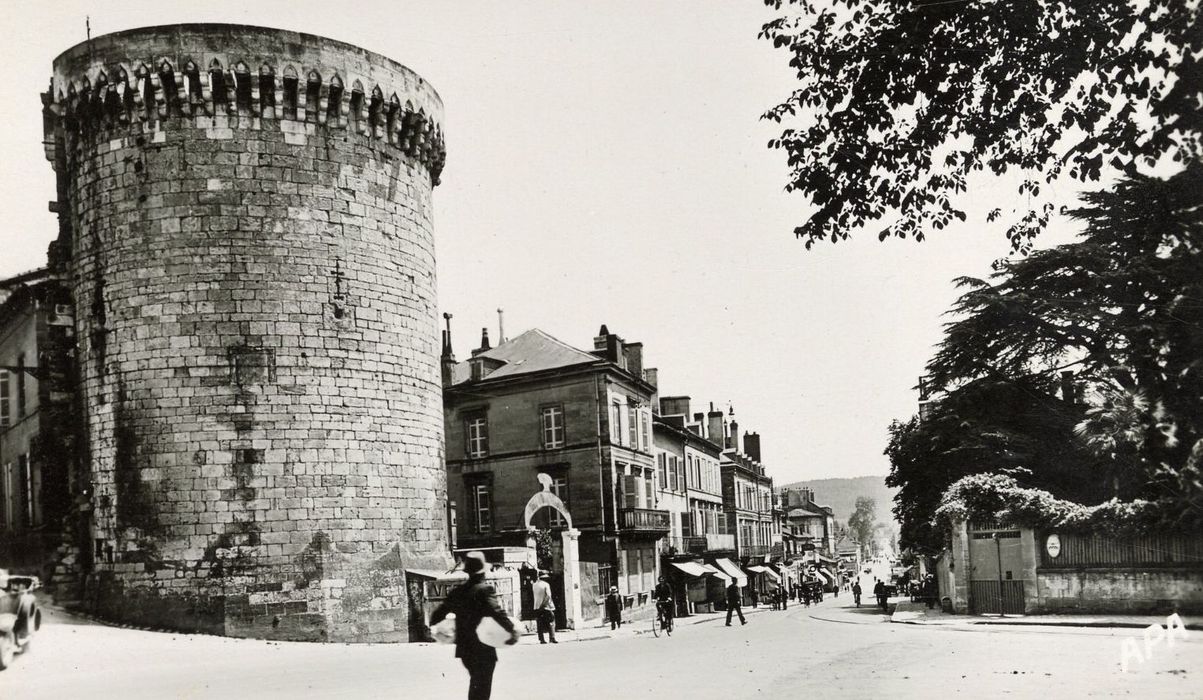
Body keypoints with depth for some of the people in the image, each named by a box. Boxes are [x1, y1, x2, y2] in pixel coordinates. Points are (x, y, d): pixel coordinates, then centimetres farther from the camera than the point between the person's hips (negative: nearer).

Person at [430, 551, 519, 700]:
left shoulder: (457, 591, 4)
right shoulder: (485, 590, -16)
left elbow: (438, 614, 9)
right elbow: (497, 612, -30)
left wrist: (433, 626, 27)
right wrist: (512, 630, -28)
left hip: (464, 648, 6)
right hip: (483, 649, -6)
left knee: (475, 683, 24)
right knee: (483, 687, 1)